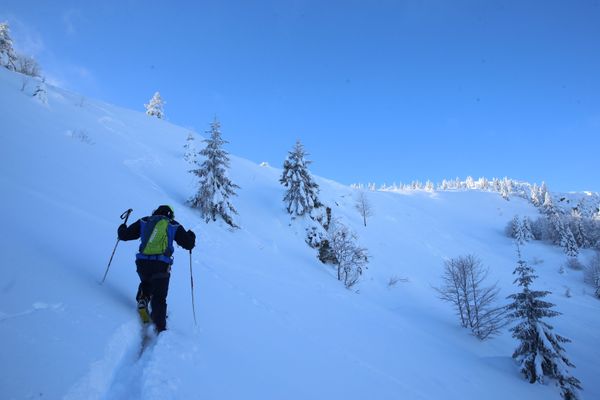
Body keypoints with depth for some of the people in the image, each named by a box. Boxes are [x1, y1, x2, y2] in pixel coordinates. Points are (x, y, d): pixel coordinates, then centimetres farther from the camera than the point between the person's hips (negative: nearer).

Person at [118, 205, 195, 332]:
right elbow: (189, 244, 7)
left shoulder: (143, 222, 13)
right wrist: (191, 236, 29)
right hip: (161, 266, -2)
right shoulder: (174, 226, 8)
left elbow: (125, 235, 16)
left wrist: (122, 228, 39)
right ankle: (160, 328, -1)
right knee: (159, 298, 7)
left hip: (142, 264, 2)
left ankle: (142, 301, 12)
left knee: (146, 283, 35)